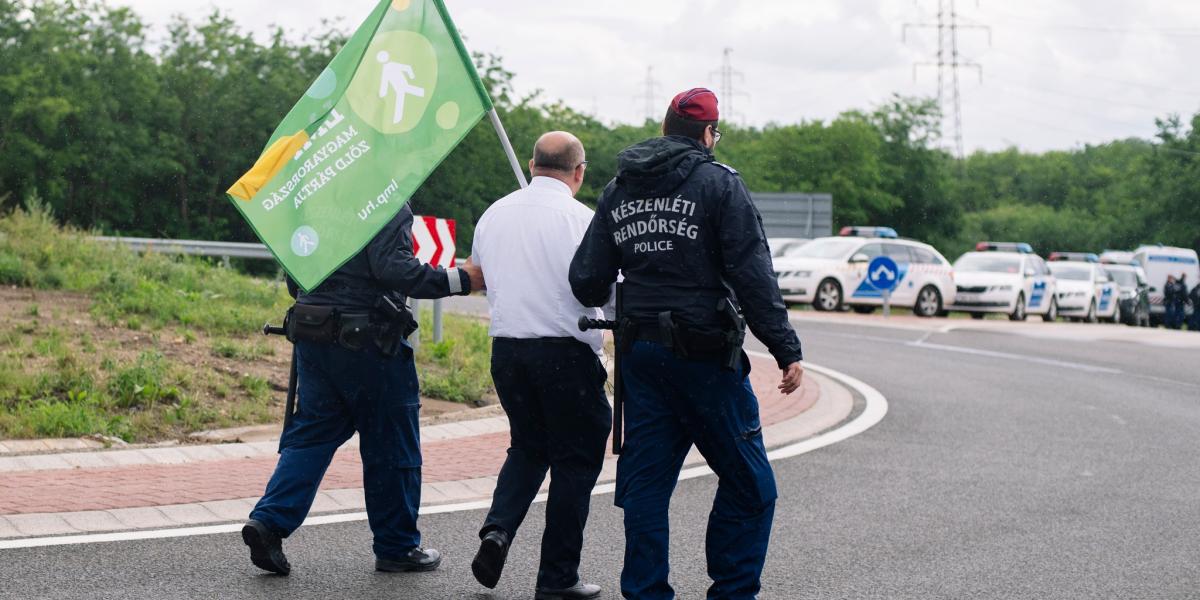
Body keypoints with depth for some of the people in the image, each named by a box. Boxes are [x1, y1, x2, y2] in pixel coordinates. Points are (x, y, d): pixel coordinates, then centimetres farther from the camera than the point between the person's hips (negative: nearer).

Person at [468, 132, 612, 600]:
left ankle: (498, 530, 0)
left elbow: (477, 275, 21)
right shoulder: (580, 218, -10)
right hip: (565, 350, -5)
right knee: (575, 460, 6)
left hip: (505, 348, 5)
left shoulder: (494, 214, 8)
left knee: (528, 446, 23)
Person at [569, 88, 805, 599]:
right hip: (704, 352, -6)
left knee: (645, 483, 10)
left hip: (639, 353, 6)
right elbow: (752, 275, -12)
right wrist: (786, 350, -11)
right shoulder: (718, 183, -5)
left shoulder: (618, 191, 11)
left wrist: (615, 309, 32)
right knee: (748, 483, 3)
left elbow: (587, 281, 10)